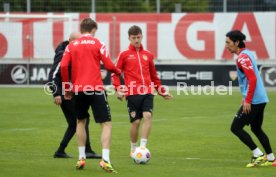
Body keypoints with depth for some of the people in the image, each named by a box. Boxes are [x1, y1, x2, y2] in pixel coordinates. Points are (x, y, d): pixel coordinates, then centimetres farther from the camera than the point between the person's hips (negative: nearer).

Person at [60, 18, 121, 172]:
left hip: (78, 89, 3)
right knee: (106, 123, 0)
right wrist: (118, 72, 18)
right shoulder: (98, 44, 1)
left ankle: (81, 158, 20)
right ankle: (105, 159, -16)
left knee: (81, 121, 24)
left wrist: (67, 88, 10)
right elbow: (109, 65, -4)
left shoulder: (72, 45, 8)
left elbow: (63, 66, -1)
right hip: (96, 89, -3)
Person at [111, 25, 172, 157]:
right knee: (136, 121, -2)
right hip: (132, 93, -2)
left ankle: (143, 147, -17)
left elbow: (154, 76, 25)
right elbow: (115, 73, 5)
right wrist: (118, 89, -9)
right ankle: (133, 149, 18)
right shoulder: (124, 55, 6)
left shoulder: (148, 55, 15)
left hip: (148, 92, 2)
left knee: (148, 116, -18)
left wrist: (161, 91, 26)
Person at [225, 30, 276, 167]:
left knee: (236, 128, -3)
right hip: (261, 99, 10)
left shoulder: (242, 58, -15)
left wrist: (247, 101, -22)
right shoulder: (247, 54, 14)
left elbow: (252, 79, -23)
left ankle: (258, 155, -3)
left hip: (253, 101, -10)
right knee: (256, 129, 19)